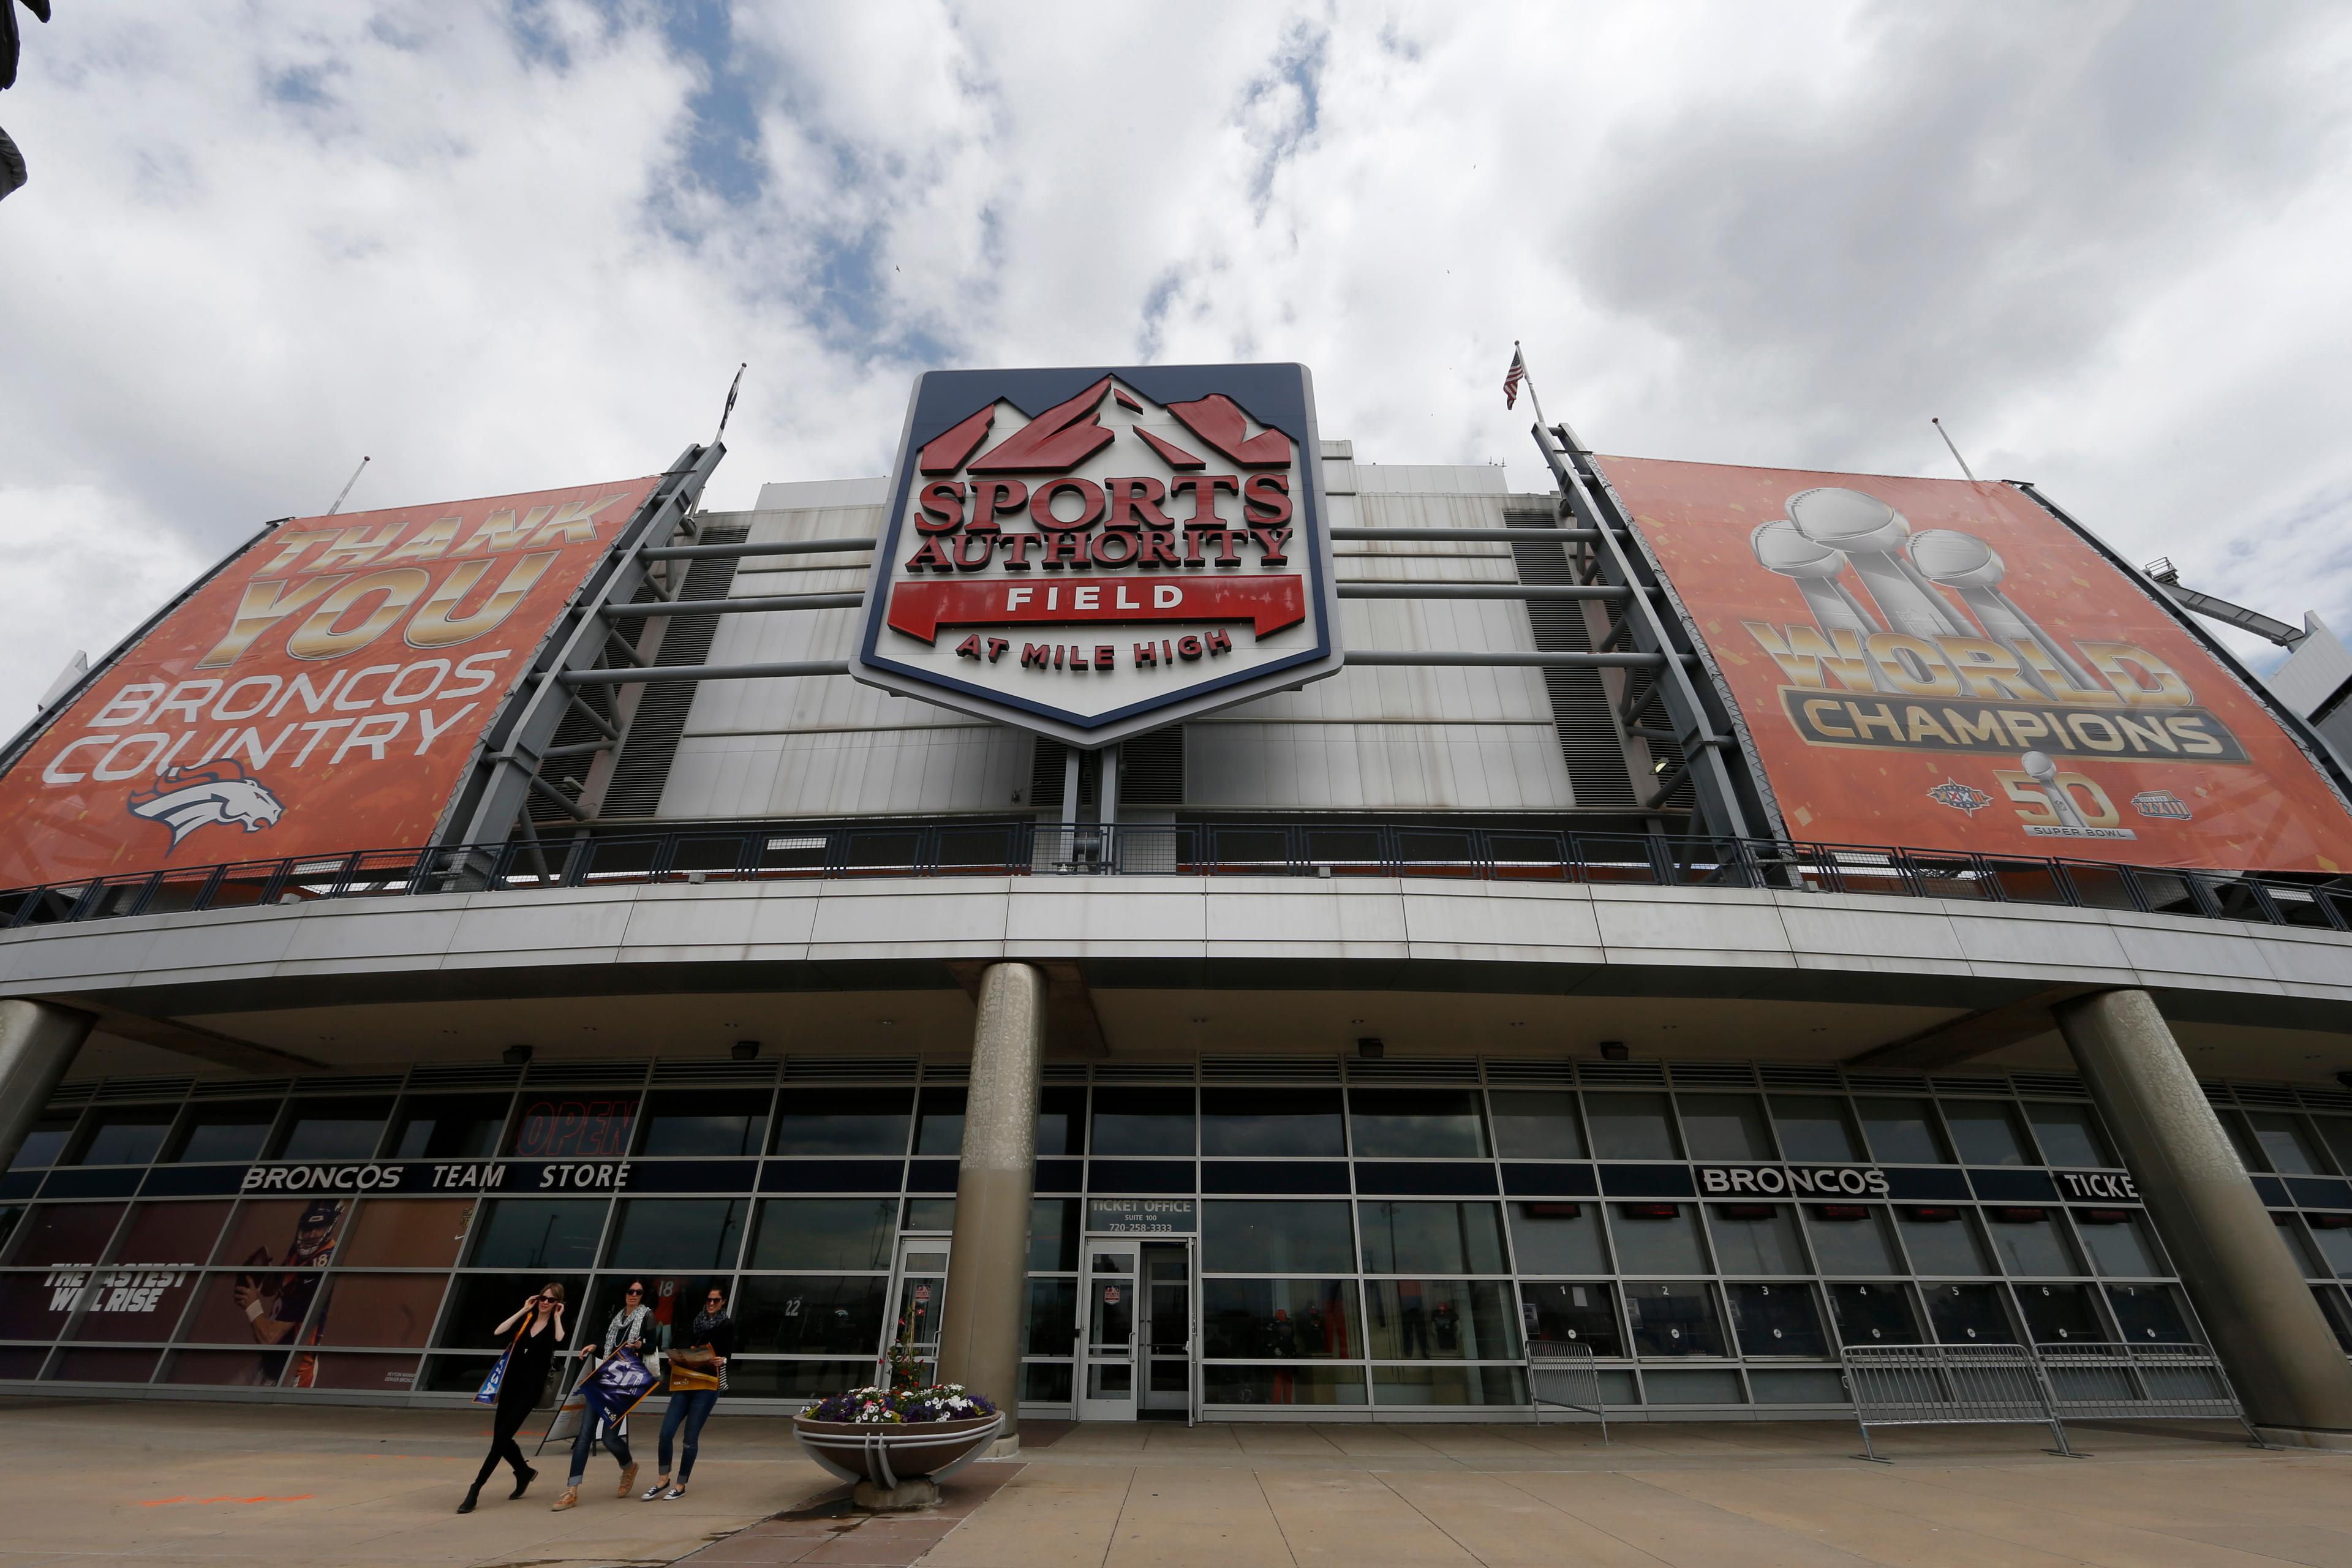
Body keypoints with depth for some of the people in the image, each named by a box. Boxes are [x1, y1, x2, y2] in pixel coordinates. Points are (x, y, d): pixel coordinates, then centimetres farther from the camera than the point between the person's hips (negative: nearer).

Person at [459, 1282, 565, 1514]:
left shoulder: (556, 1324, -5)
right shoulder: (527, 1318, 5)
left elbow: (560, 1341, -27)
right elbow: (498, 1332, -11)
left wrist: (557, 1317, -18)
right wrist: (523, 1310, -8)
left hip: (531, 1388, -5)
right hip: (511, 1383, 5)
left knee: (501, 1437, -9)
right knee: (500, 1437, 10)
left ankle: (476, 1489, 2)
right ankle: (524, 1473, 33)